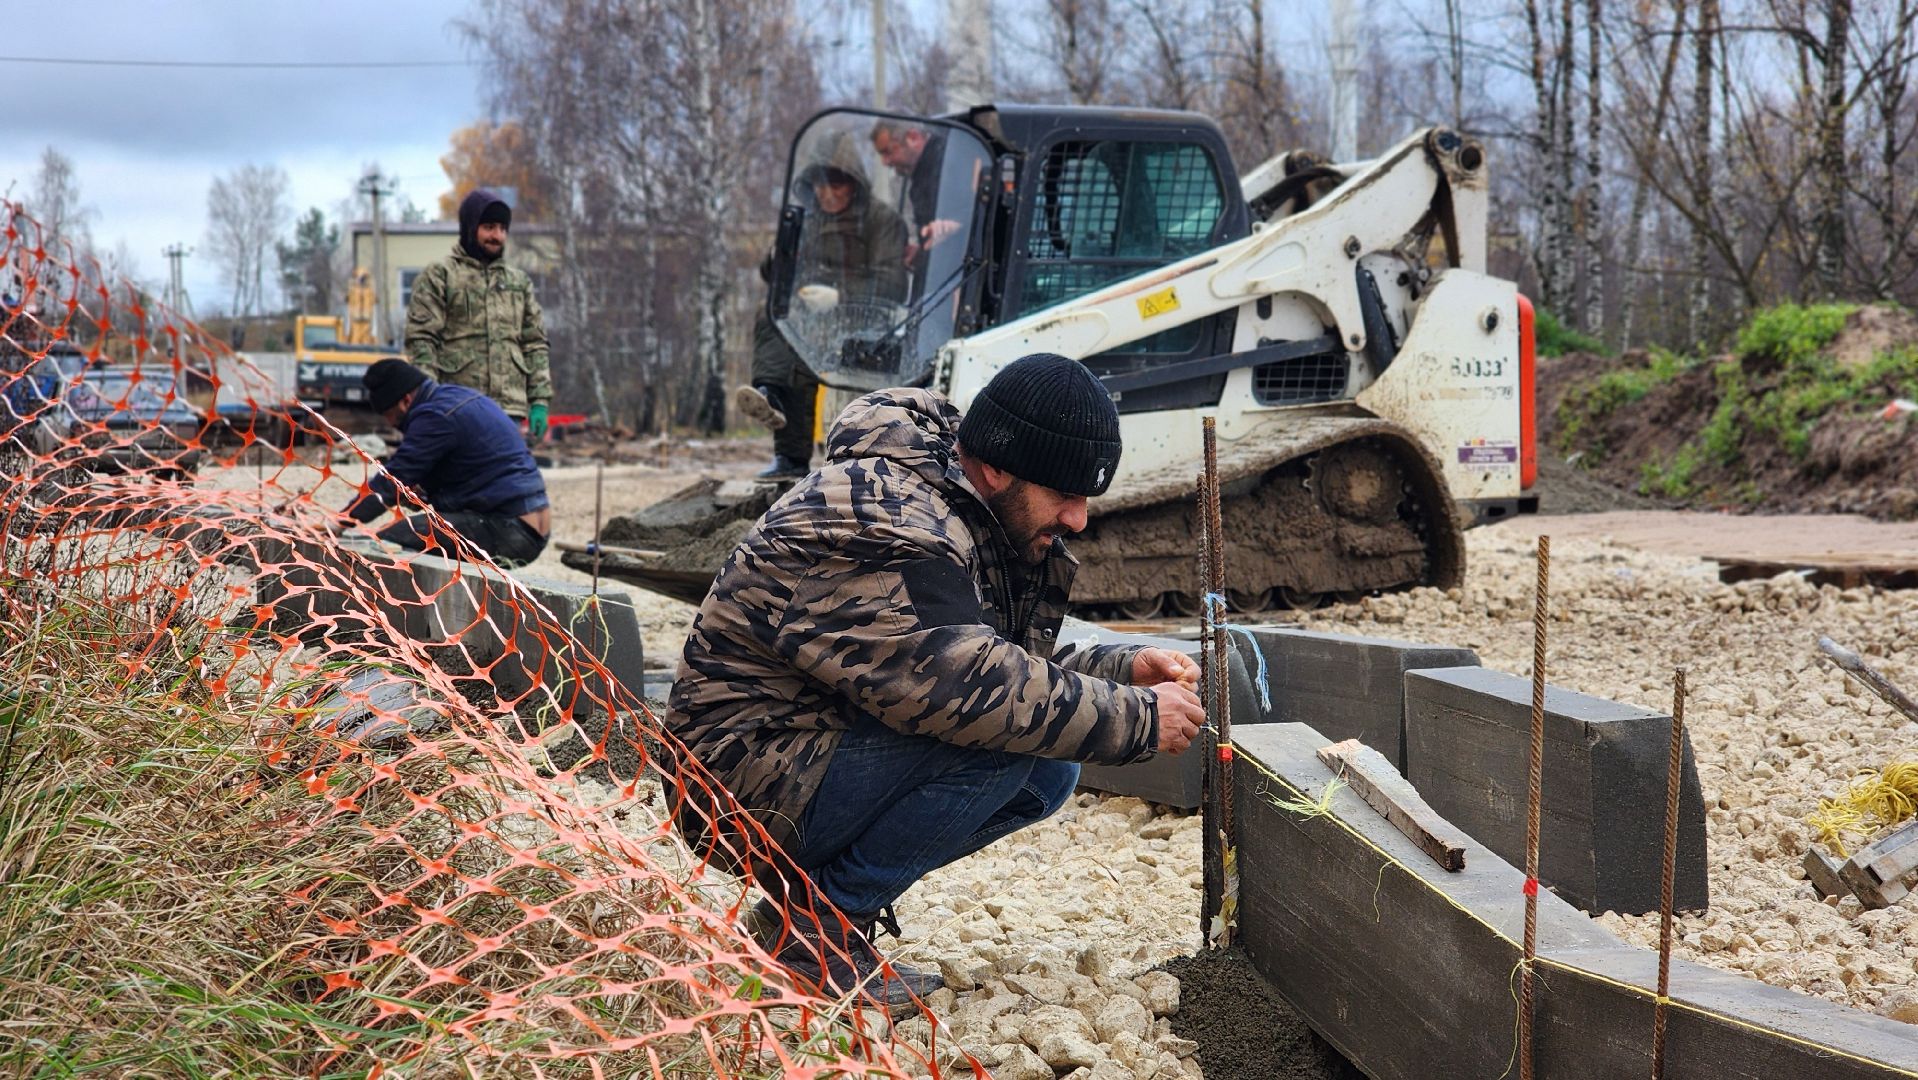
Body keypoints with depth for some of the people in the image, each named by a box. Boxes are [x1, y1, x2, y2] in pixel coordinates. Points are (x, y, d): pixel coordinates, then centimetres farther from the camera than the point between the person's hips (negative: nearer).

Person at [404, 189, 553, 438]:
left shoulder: (520, 281, 19)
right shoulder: (438, 276, 4)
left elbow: (535, 345, 17)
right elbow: (421, 340, -3)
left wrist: (540, 401, 7)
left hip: (509, 409, 4)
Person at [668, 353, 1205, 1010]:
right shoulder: (883, 524, -24)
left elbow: (1015, 661, 16)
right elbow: (965, 684, -33)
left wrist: (1124, 670, -2)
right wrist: (1136, 718, -24)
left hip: (824, 748, 10)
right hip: (745, 778, -10)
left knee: (1051, 770, 2)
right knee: (1003, 737, -25)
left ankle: (819, 885, 6)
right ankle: (815, 922, -12)